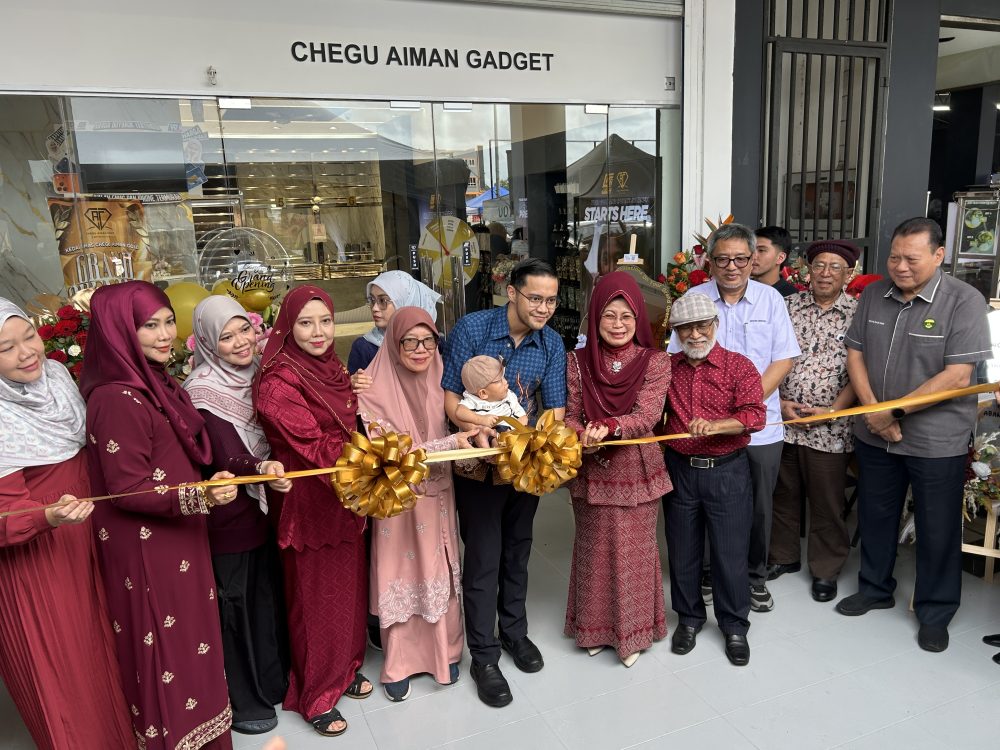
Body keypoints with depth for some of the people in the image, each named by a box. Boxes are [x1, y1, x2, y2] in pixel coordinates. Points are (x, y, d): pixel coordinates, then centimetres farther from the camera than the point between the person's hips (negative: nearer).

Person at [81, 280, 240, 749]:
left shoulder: (154, 382, 6)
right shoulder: (117, 399, -23)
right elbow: (127, 489, -23)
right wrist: (198, 496, -34)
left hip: (177, 543, 9)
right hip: (146, 552, -9)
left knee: (189, 638, 22)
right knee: (167, 651, 8)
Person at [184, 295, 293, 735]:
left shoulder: (257, 374, 2)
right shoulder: (204, 390, -19)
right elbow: (230, 459, -27)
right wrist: (264, 469, -45)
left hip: (264, 506, 7)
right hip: (231, 517, -7)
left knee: (269, 594, 20)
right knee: (238, 603, 9)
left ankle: (274, 680, 41)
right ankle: (242, 702, 29)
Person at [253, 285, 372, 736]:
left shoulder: (332, 368, 5)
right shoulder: (279, 382, -19)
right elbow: (315, 448, -23)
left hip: (344, 496, 7)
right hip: (309, 503, -7)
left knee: (348, 586, 19)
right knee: (315, 599, 10)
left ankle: (345, 668, 42)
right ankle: (315, 696, 31)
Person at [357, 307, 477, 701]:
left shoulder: (440, 381, -3)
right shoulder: (374, 392, -17)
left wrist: (473, 446, -14)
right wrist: (451, 443, -28)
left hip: (438, 496, 4)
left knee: (440, 574, 15)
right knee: (402, 578, 9)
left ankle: (445, 651, 35)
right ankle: (399, 663, 29)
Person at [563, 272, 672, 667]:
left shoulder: (655, 362, -6)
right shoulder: (577, 361, -3)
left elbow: (647, 415, -18)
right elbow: (571, 416, -3)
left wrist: (608, 426, -35)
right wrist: (582, 437, -26)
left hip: (637, 472, -1)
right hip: (591, 475, 1)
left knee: (634, 552, 10)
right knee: (594, 549, 14)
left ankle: (632, 630, 31)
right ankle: (595, 627, 35)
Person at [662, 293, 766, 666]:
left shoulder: (740, 366, -6)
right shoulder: (667, 367, 4)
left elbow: (755, 415, -18)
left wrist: (715, 425, -34)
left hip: (727, 471, -3)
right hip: (679, 470, 3)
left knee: (730, 552, 7)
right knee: (682, 550, 14)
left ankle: (734, 626, 28)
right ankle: (689, 617, 35)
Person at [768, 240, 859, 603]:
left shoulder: (857, 314, -2)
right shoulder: (788, 306, 4)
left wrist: (831, 411, -13)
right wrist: (780, 402, -7)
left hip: (829, 428, -2)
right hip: (781, 420, 3)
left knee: (827, 503, 9)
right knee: (783, 494, 16)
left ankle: (826, 570, 27)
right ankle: (784, 556, 34)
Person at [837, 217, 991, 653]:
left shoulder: (964, 301, -13)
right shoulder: (873, 295, 1)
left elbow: (957, 376, -19)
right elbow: (855, 355, 4)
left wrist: (895, 411, -17)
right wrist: (873, 411, -9)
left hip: (936, 441, -4)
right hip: (874, 435, 4)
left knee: (937, 530, 9)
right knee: (875, 516, 18)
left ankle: (935, 614, 29)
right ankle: (875, 588, 39)